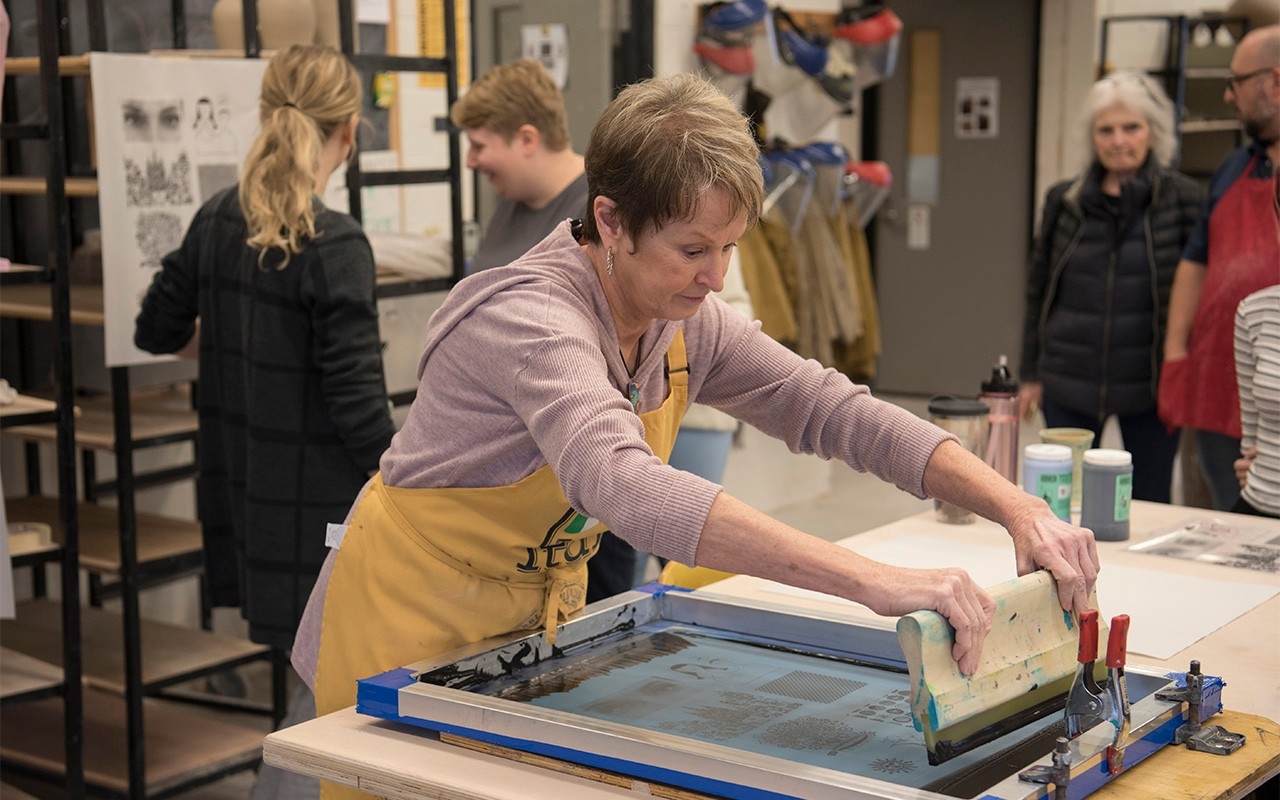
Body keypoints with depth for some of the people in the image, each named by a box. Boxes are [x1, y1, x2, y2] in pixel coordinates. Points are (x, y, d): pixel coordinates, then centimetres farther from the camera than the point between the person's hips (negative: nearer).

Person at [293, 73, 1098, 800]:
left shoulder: (688, 324, -7)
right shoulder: (532, 318, -31)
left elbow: (837, 409, -7)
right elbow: (629, 487, -48)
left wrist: (1019, 508, -21)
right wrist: (876, 582, -55)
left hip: (535, 618, 7)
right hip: (414, 625, -6)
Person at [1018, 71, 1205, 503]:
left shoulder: (1183, 199, -4)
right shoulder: (1063, 200, 3)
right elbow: (1038, 289, 9)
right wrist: (1031, 374, 9)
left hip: (1150, 385, -2)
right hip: (1068, 384, 2)